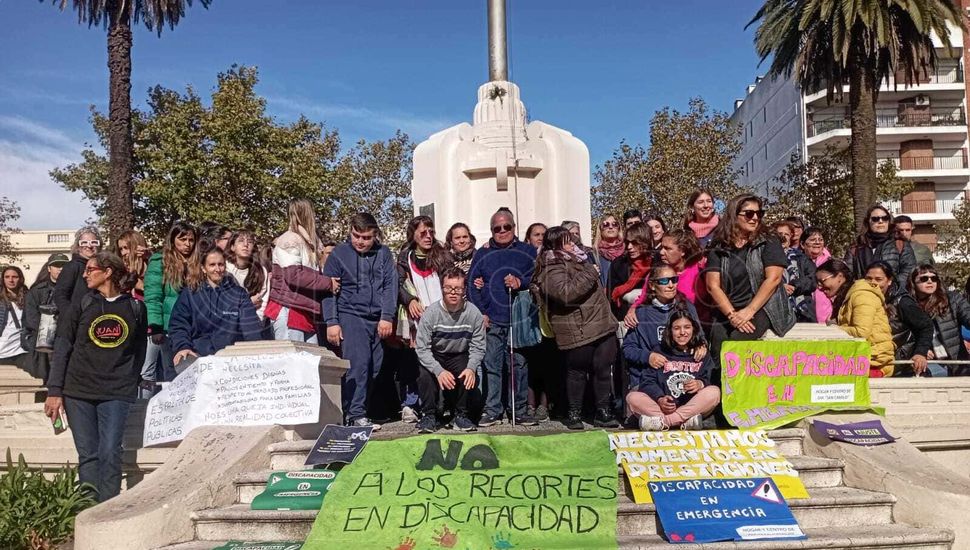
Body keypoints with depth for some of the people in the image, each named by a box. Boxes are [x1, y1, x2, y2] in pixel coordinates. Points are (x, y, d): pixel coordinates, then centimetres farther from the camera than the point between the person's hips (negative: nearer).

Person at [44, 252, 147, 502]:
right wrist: (54, 392, -2)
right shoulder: (80, 307, 7)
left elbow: (139, 351, 11)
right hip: (78, 391, 1)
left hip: (117, 393, -1)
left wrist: (130, 381, 4)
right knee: (88, 456, 0)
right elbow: (61, 350, 4)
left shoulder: (136, 308, 5)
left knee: (110, 453, -9)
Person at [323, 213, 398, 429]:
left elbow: (390, 285, 6)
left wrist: (387, 317, -3)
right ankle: (355, 415, -9)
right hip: (351, 316, -3)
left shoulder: (384, 254, 9)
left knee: (375, 367, 2)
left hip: (378, 320, 4)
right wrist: (331, 322, -6)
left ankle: (357, 410, 12)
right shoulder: (339, 254, 2)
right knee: (357, 364, -13)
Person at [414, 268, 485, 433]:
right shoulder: (431, 312, -19)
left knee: (468, 377, -27)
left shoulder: (473, 313, -15)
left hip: (460, 356, 1)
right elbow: (422, 348, -19)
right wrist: (439, 371, -32)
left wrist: (471, 368, -28)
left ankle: (460, 415, -3)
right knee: (426, 375, -29)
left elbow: (478, 347, -9)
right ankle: (429, 416, -8)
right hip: (434, 356, -1)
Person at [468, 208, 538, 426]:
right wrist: (480, 313, -1)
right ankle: (492, 411, 9)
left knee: (520, 366, 0)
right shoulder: (482, 254, 12)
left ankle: (520, 410, 10)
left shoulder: (528, 252, 9)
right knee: (491, 366, 1)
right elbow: (472, 285, 8)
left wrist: (521, 283, -11)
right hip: (491, 322, 1)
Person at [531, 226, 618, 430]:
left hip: (602, 325, 8)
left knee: (603, 368, 7)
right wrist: (589, 275, -20)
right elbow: (566, 293, -26)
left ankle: (603, 411, 16)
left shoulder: (576, 259, 17)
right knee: (577, 371, 3)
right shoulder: (553, 268, -11)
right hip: (577, 331, -8)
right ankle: (574, 413, 17)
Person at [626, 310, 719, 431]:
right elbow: (649, 381, 1)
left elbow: (711, 381, 2)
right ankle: (685, 421, -33)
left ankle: (663, 421, -30)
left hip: (693, 407, 0)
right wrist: (659, 399, -19)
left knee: (714, 392, -28)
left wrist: (701, 384, -22)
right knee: (632, 397, -23)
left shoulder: (701, 354, 13)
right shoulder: (660, 352, 11)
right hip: (662, 407, 0)